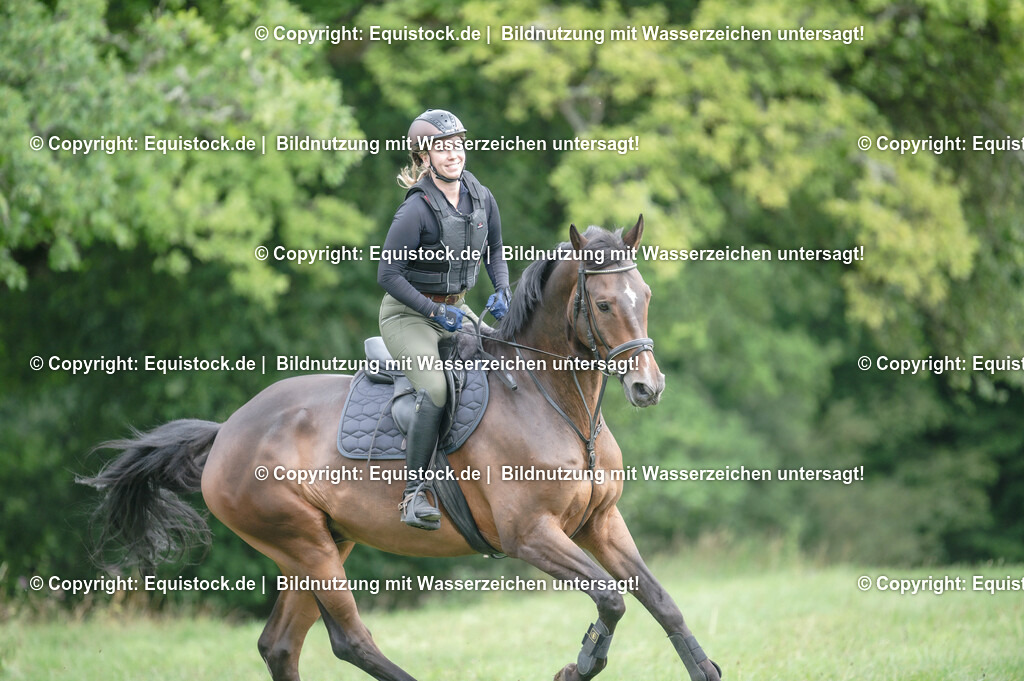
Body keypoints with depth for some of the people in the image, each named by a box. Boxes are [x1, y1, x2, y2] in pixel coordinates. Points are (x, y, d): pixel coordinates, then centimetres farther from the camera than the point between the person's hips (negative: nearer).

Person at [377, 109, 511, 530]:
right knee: (435, 389, -28)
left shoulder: (481, 198, -2)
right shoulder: (417, 210, -21)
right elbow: (388, 274, -19)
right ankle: (414, 494, -19)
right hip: (407, 314, -7)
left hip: (456, 310, 7)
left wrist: (502, 291, -2)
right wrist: (434, 312, -20)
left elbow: (494, 251, 15)